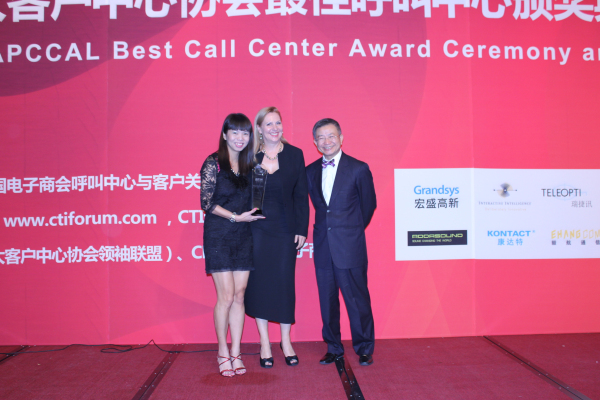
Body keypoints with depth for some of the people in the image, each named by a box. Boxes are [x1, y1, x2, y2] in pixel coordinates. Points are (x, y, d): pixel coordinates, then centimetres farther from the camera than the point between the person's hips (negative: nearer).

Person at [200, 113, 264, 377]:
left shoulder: (249, 165, 11)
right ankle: (223, 353, 14)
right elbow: (206, 202, -10)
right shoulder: (213, 163, -5)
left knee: (239, 296, 5)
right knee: (226, 296, -3)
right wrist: (236, 217, -14)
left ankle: (235, 353, 15)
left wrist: (250, 215, -1)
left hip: (243, 236, 5)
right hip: (219, 236, -5)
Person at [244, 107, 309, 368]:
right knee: (259, 281, 5)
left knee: (285, 282, 6)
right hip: (256, 228, 0)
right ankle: (264, 342, 20)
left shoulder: (295, 155, 2)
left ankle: (286, 341, 23)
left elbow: (301, 196, 2)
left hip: (285, 229, 0)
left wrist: (302, 229, -2)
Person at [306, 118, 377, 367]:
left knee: (357, 298, 2)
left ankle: (364, 349, 19)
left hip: (349, 246, -4)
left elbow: (369, 204, 5)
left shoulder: (358, 169, -3)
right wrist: (326, 227, 11)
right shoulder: (310, 171, 8)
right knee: (327, 300, 10)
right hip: (323, 246, 4)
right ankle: (333, 348, 25)